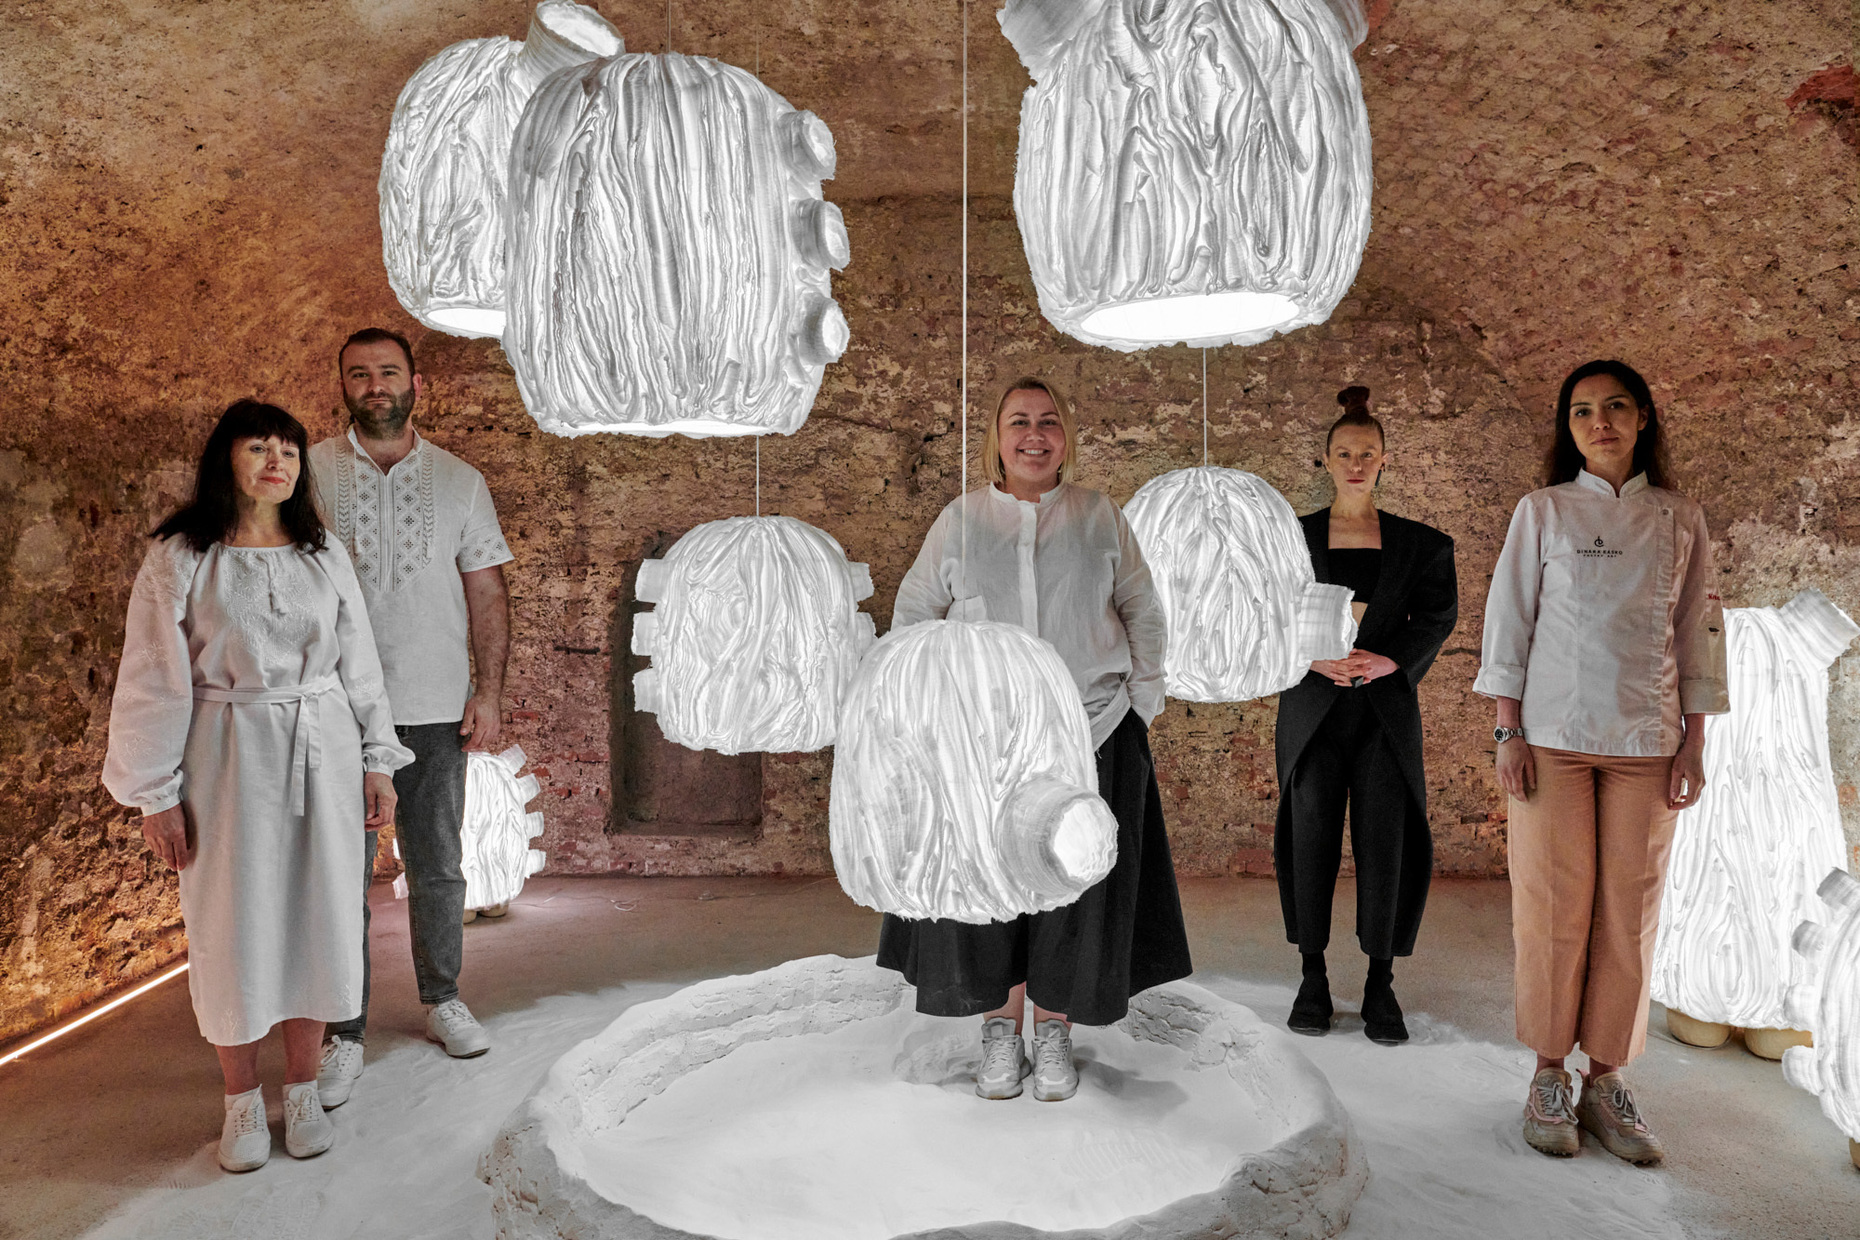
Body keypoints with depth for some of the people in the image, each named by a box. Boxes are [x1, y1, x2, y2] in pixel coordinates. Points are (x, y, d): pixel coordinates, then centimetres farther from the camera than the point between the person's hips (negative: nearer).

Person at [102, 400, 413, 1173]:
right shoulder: (179, 560, -3)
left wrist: (377, 762, 7)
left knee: (318, 919, 7)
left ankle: (303, 1089, 23)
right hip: (228, 762, -3)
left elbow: (358, 667, 9)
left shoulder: (325, 557, 7)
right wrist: (157, 795, -5)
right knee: (231, 927, 5)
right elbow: (153, 682, -3)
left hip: (322, 760, 3)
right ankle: (242, 1100, 23)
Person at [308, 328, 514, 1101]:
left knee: (438, 869, 12)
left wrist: (489, 691, -1)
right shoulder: (310, 472, 3)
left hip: (436, 709, 2)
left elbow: (486, 591, 6)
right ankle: (344, 1035, 16)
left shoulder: (459, 481, 6)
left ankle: (442, 1001, 31)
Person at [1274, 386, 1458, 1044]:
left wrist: (1390, 660, -17)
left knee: (1386, 841, -1)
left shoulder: (1419, 543, 8)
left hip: (1387, 708, 0)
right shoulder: (1294, 538, 7)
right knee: (1311, 837, 2)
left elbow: (1438, 616, 0)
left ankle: (1380, 984, 11)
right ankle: (1313, 978, 15)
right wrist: (1315, 656, -16)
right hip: (1314, 708, 0)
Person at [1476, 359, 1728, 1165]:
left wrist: (1693, 745, 3)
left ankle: (1606, 1079, 16)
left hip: (1645, 742, 2)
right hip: (1553, 736, -2)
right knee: (1554, 908, 0)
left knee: (1629, 914, 4)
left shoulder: (1681, 521, 9)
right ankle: (1549, 1074, 14)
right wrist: (1509, 732, -6)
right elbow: (1508, 622, 0)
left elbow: (1699, 637, 9)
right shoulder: (1542, 512, 3)